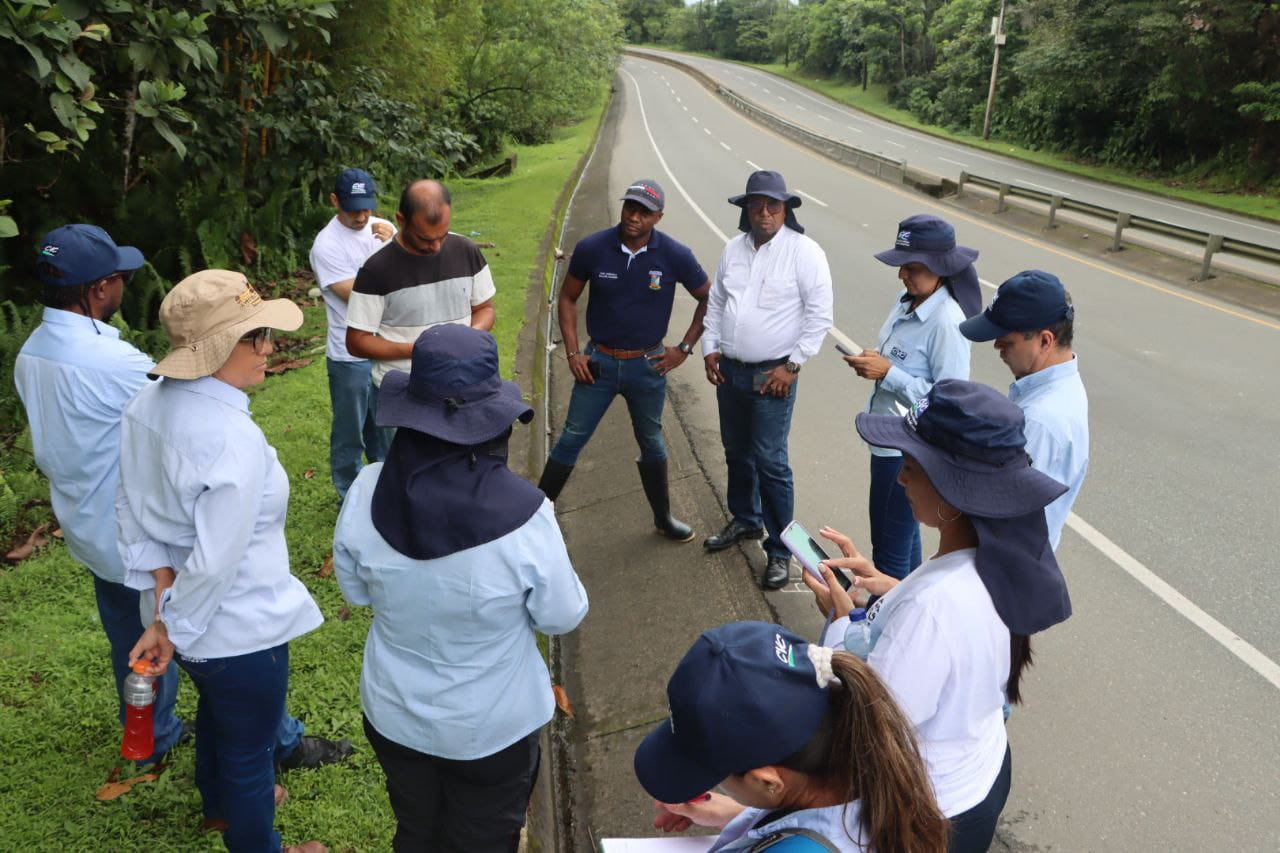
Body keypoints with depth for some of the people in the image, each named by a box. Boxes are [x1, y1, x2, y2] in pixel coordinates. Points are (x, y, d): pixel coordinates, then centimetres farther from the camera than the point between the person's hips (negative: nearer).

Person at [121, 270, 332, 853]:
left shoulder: (147, 405, -8)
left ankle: (220, 803, 62)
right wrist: (171, 630, -14)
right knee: (250, 748, 18)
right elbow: (215, 561, -29)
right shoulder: (235, 441, -35)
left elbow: (133, 507, 0)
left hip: (192, 621, 9)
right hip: (242, 632, -8)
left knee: (216, 712, 34)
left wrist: (165, 592, -3)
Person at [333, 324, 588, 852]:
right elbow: (563, 617, -14)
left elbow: (356, 593, -4)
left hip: (393, 715, 3)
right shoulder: (524, 515, -31)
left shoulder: (366, 493, -22)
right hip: (492, 728, -2)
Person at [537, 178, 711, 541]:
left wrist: (684, 349, -3)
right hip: (598, 361, 0)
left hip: (649, 365, 1)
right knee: (571, 439, 5)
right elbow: (567, 298, 1)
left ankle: (663, 517, 34)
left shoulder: (675, 256, -12)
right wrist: (572, 352, -5)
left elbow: (708, 299, 1)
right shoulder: (591, 248, -12)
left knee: (652, 442, 17)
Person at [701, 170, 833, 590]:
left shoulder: (804, 252, -11)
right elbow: (715, 302, 15)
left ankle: (780, 551, 9)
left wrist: (792, 366, -15)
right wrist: (710, 348, 6)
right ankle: (745, 520, 41)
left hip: (772, 375, -6)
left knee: (770, 463, -5)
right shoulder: (734, 249, 6)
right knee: (736, 453, 19)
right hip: (729, 370, 6)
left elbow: (819, 315, -12)